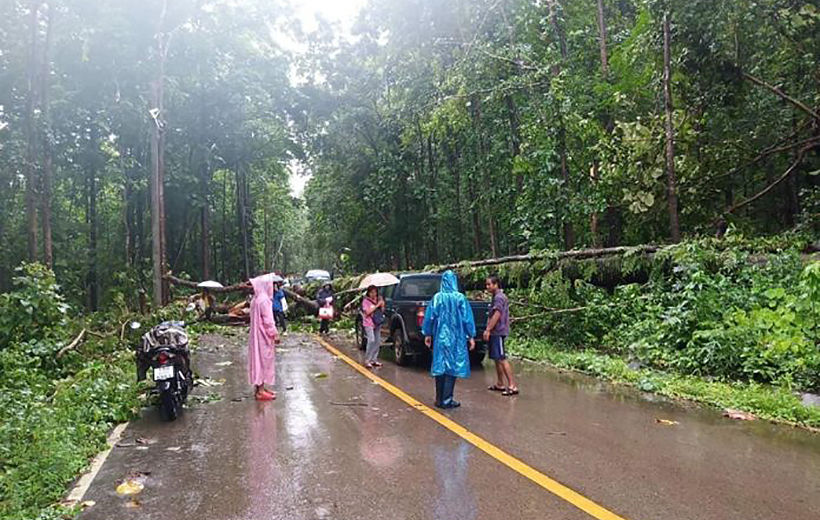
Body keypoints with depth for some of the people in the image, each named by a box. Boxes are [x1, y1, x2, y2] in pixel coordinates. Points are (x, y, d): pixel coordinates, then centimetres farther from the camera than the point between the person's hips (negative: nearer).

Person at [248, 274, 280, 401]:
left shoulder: (256, 299, 11)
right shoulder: (264, 300, -18)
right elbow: (268, 320, -20)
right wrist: (275, 334, -14)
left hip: (258, 335, 9)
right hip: (264, 336, -9)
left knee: (259, 360, 14)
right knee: (264, 359, -4)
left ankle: (259, 387, 22)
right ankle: (261, 391, -1)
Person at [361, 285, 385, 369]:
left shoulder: (378, 300, 11)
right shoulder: (366, 301, -4)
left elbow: (382, 311, 14)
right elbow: (367, 312, -16)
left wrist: (382, 306, -5)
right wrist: (377, 305, -15)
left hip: (377, 323, 6)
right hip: (368, 324, -6)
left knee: (377, 341, 5)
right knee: (371, 341, -18)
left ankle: (374, 360, 15)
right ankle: (367, 361, -13)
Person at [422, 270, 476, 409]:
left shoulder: (437, 297, -3)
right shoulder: (460, 298, -8)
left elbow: (430, 317, 0)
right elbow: (467, 318, -5)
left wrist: (427, 334, 11)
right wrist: (470, 336, 3)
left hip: (440, 337, 2)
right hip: (456, 338, -2)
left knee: (440, 365, 10)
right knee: (452, 366, 3)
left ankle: (439, 399, 16)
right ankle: (447, 400, 3)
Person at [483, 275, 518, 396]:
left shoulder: (499, 297, -13)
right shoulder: (497, 297, 19)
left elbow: (497, 315, -20)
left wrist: (488, 330, -19)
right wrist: (489, 329, 19)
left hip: (498, 332, -10)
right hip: (495, 332, 10)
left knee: (501, 359, -12)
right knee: (497, 359, 13)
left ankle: (512, 386, -12)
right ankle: (500, 384, 20)